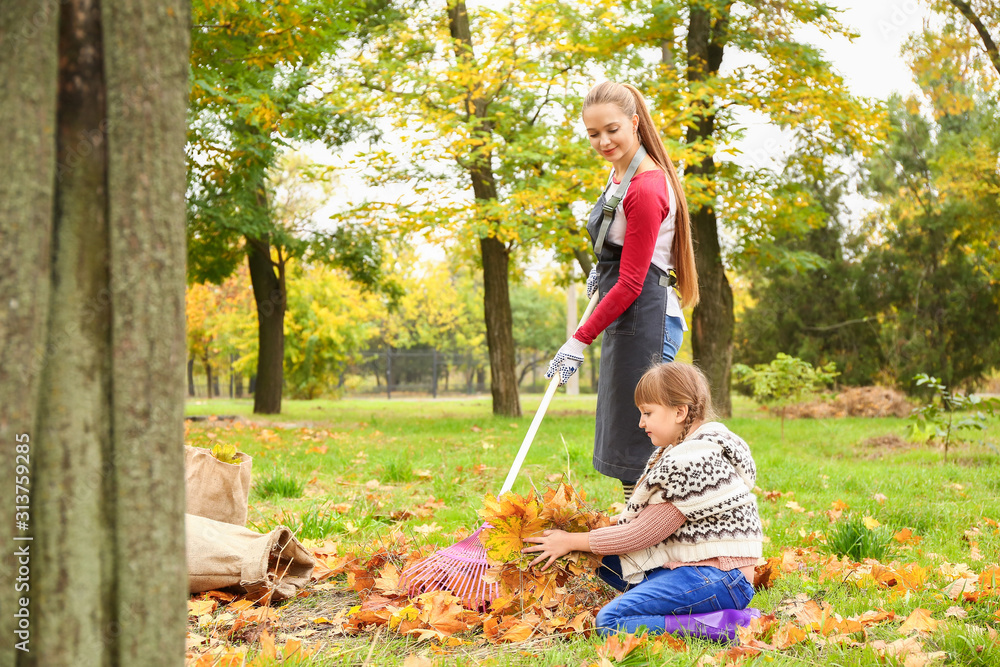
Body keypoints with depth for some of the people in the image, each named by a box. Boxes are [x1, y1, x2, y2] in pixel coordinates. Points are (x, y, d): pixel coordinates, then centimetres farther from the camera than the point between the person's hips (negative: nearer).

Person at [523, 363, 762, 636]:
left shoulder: (693, 465, -19)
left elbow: (639, 534, -14)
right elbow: (648, 522, 17)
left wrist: (571, 542, -3)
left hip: (720, 581, -11)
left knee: (610, 621, -21)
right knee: (605, 563, 13)